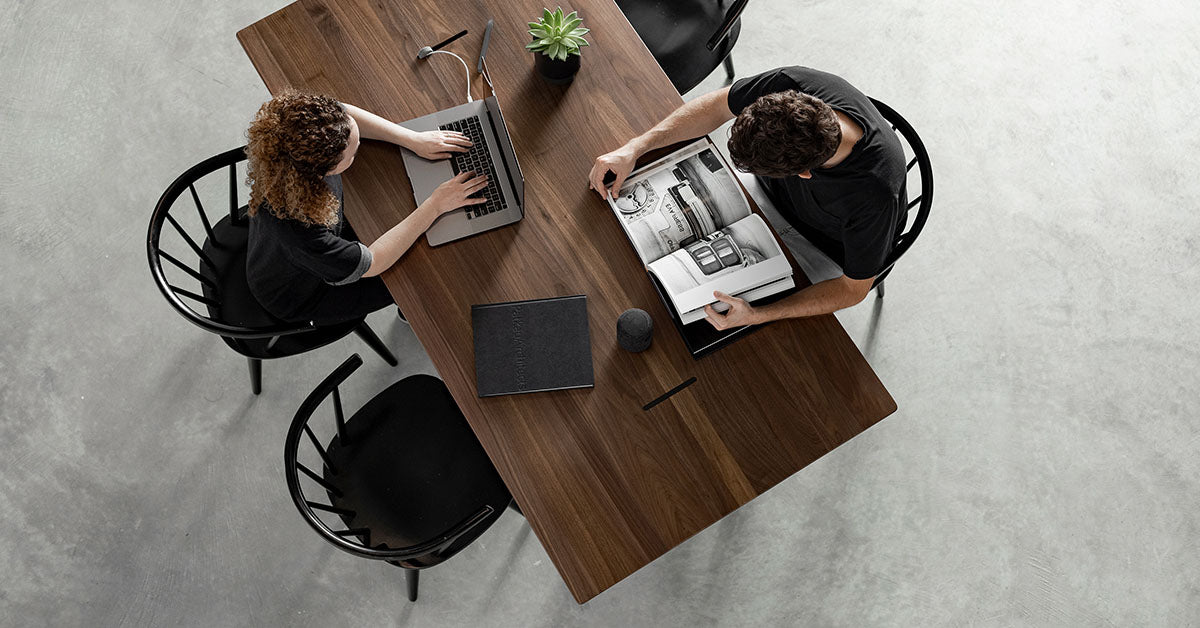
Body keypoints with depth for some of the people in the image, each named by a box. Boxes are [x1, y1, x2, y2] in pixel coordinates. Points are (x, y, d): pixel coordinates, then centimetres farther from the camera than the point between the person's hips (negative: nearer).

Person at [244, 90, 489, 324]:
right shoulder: (298, 233, -47)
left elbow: (349, 113, -10)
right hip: (299, 295, -6)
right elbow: (370, 264, -32)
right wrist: (436, 205, -31)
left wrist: (414, 139, -19)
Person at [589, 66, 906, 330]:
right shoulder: (794, 85, -35)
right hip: (775, 194, 4)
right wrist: (634, 147, -26)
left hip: (829, 247, -4)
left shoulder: (875, 195, -44)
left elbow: (853, 288, -27)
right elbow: (717, 105, -16)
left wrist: (756, 316, -39)